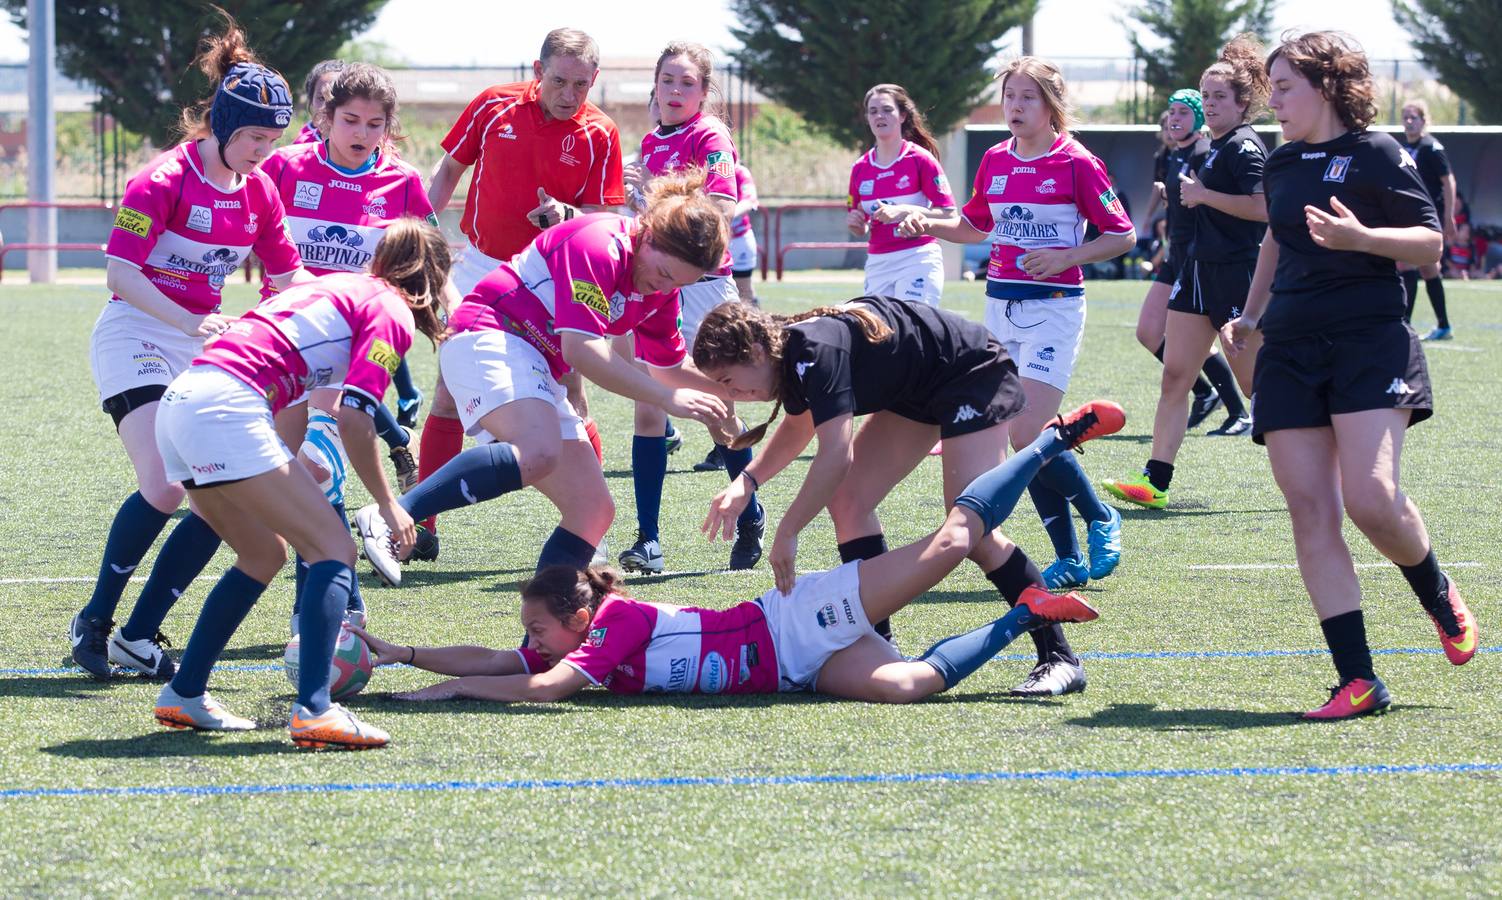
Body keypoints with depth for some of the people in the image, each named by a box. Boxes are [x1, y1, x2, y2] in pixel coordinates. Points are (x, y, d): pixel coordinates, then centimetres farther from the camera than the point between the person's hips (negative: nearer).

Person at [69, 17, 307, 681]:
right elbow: (120, 273, -21)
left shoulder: (259, 192, 5)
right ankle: (94, 622, -6)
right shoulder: (164, 182, -15)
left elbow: (287, 276, 14)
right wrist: (190, 321, -31)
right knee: (164, 486, -24)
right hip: (137, 337, -7)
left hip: (204, 347, 7)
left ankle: (138, 636, 1)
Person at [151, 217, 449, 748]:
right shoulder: (393, 312, 2)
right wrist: (388, 505, 1)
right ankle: (314, 709, -20)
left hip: (180, 403, 9)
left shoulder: (343, 287, 27)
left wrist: (293, 472, 41)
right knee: (335, 549, -6)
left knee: (264, 555, 23)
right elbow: (353, 419, -8)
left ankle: (184, 694, 25)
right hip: (227, 410, -9)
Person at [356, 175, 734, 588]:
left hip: (536, 373, 10)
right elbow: (581, 349, -25)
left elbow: (670, 368, 28)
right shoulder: (599, 245, -17)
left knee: (594, 511, 1)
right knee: (538, 453, -38)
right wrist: (669, 398, -23)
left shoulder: (661, 289, 11)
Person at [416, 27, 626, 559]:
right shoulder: (493, 106, -4)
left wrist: (567, 214, -25)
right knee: (449, 392, 0)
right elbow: (449, 169, 8)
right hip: (480, 268, 1)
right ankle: (421, 528, 6)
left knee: (569, 397, -6)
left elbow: (605, 215, -5)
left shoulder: (599, 135, -8)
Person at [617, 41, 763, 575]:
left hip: (702, 281, -6)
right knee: (648, 409, -1)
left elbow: (720, 210, -20)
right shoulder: (650, 143, 14)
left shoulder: (709, 136, -7)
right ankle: (648, 541, -2)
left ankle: (750, 521, 17)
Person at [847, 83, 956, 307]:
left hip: (917, 261, -5)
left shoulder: (920, 159, -5)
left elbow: (949, 213, -9)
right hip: (877, 262, 5)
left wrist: (902, 211, -19)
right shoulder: (860, 168, 10)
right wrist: (854, 223, -4)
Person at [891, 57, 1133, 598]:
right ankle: (1069, 558, 8)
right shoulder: (995, 162, 9)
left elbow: (1122, 235, -4)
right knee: (1022, 439, 2)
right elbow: (975, 227, 24)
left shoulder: (1076, 163, -8)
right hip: (1000, 306, 6)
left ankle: (1100, 517, 5)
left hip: (1053, 309, -6)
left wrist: (1066, 256, -17)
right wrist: (930, 225, 5)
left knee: (1028, 433, -17)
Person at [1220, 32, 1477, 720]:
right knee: (1309, 511, -6)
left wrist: (1358, 237, -21)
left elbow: (1430, 243, -6)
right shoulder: (1281, 165, 17)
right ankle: (1358, 681, -7)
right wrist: (1250, 317, 28)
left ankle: (1437, 593, 12)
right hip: (1289, 351, 6)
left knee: (1370, 497, -21)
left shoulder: (1377, 155, -3)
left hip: (1370, 343, -6)